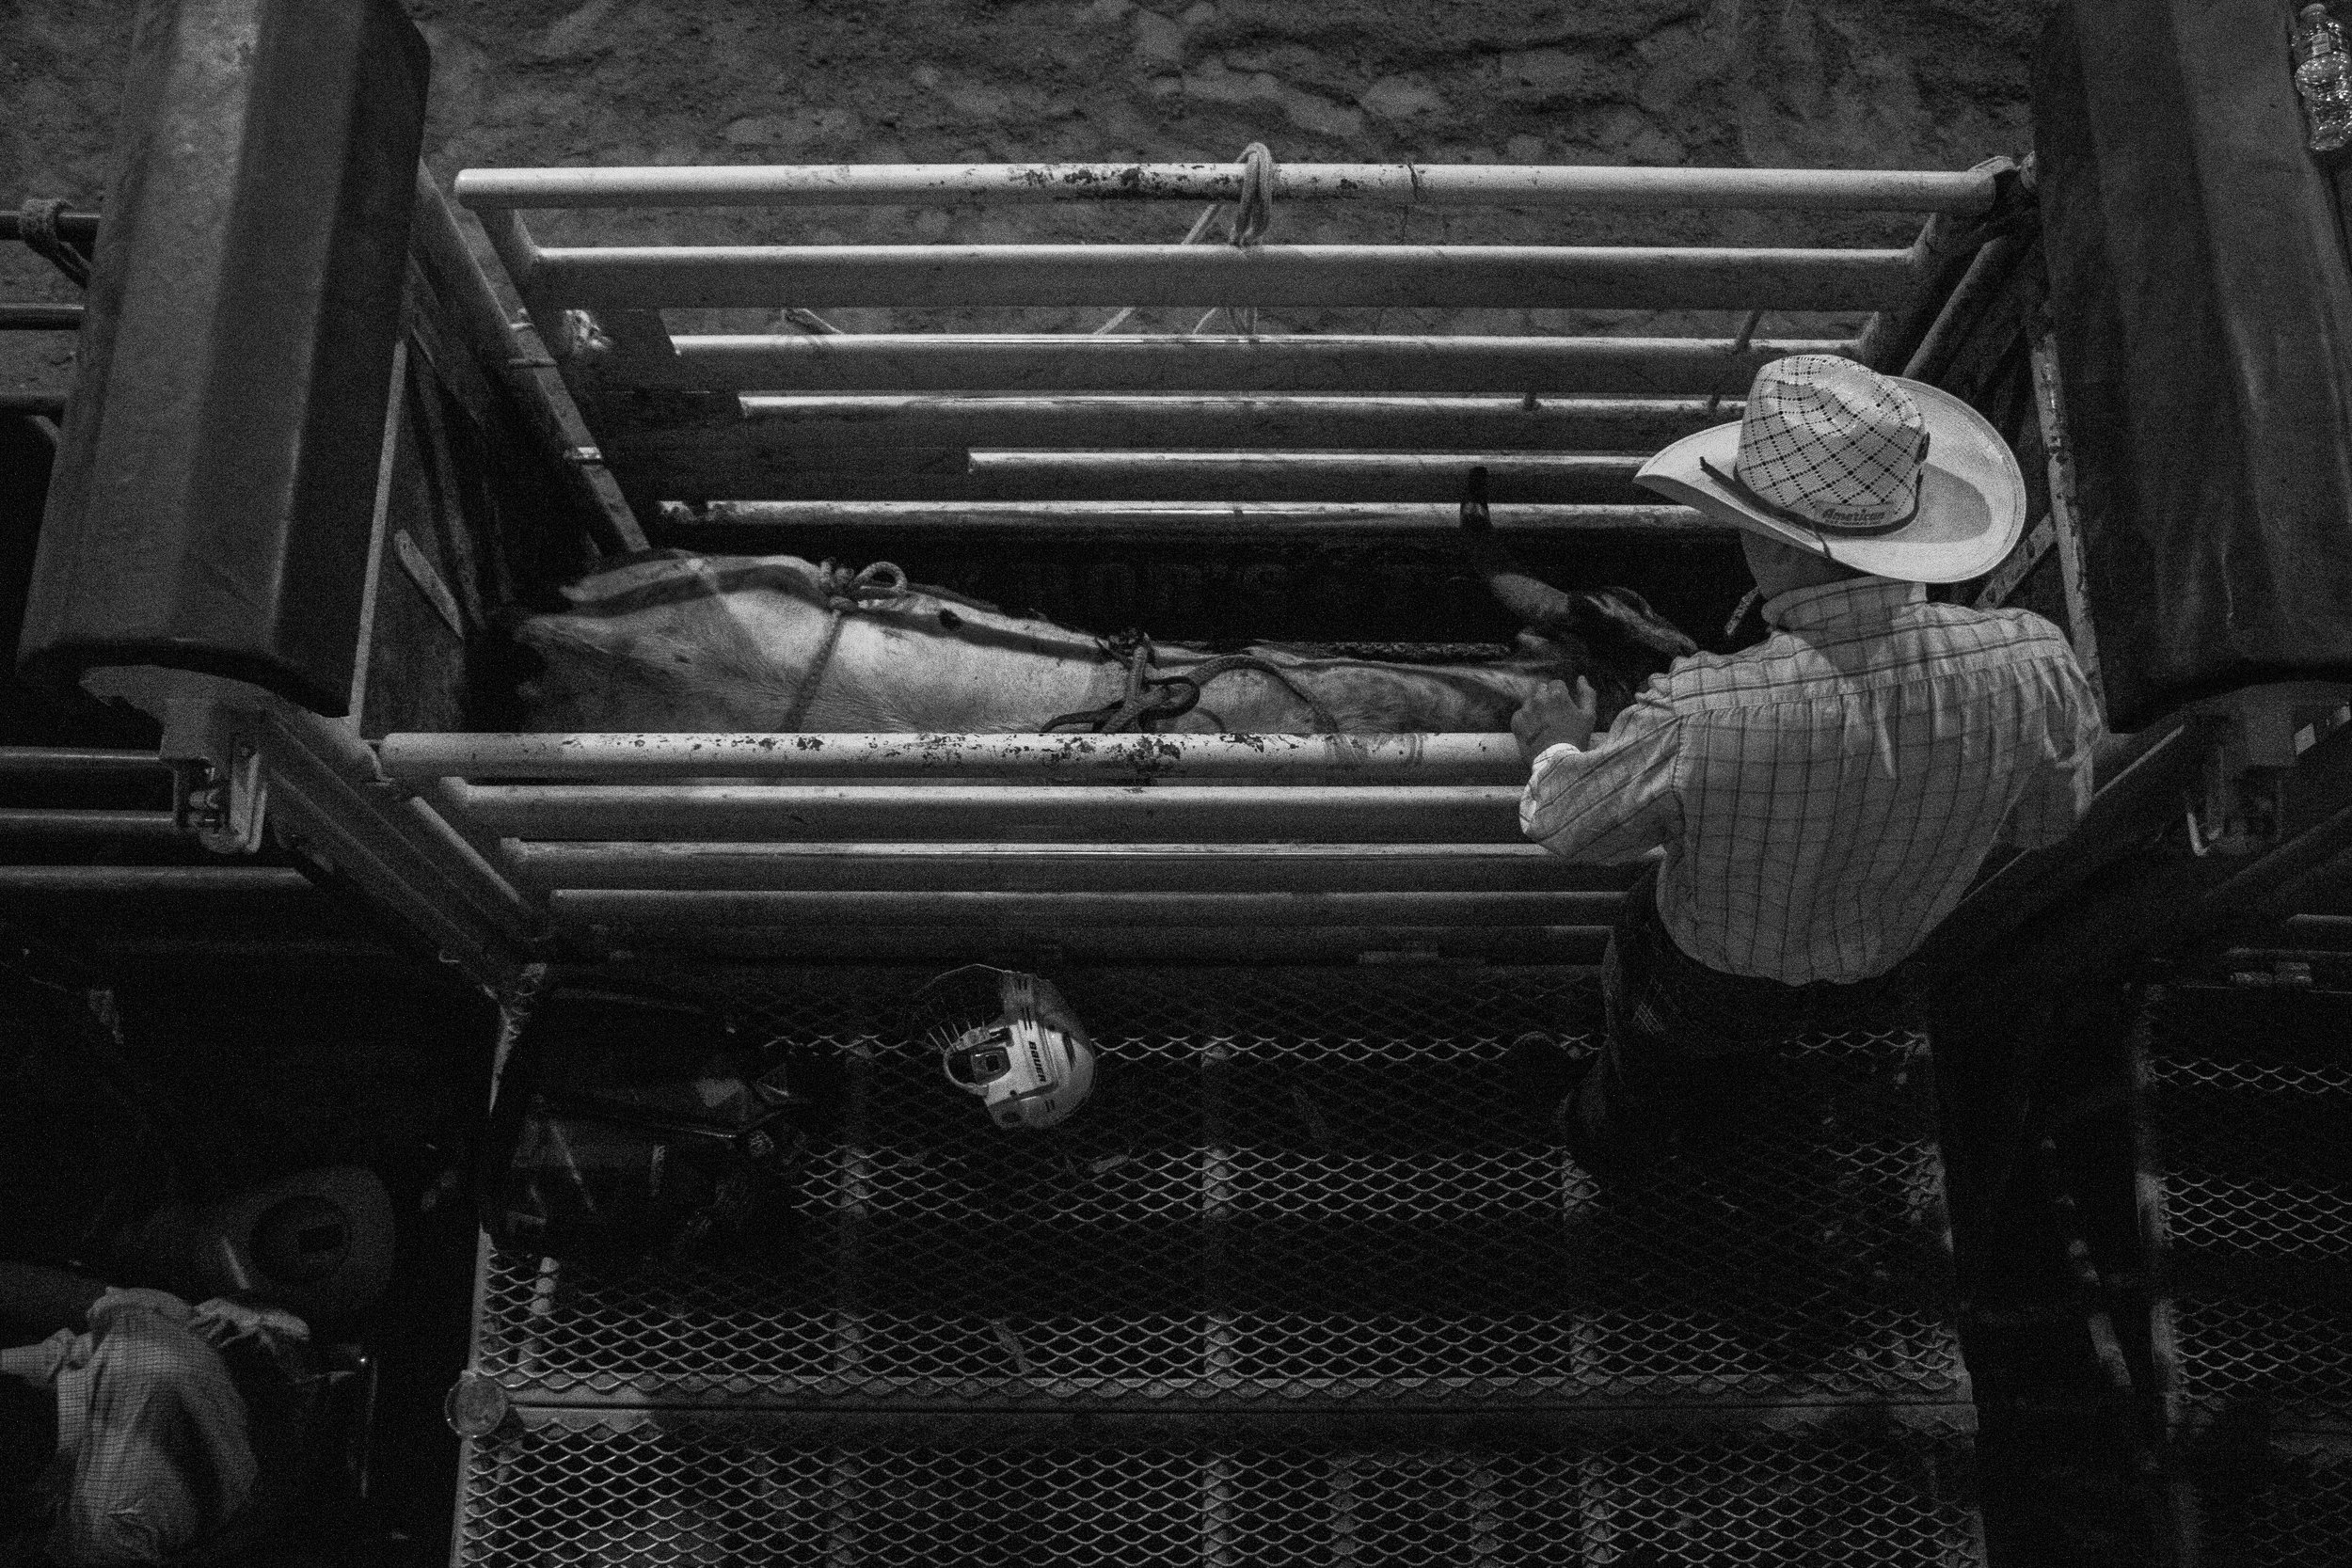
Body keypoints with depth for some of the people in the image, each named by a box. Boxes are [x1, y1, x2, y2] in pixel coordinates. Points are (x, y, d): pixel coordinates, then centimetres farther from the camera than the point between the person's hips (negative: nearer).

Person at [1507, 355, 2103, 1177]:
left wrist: (1559, 749, 1)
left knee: (1654, 1039, 33)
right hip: (1886, 967, 4)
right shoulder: (2032, 664, -32)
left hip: (1711, 976, -3)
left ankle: (1606, 1133, 65)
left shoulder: (1695, 719, -44)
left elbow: (1574, 825, -21)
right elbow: (2046, 819, -10)